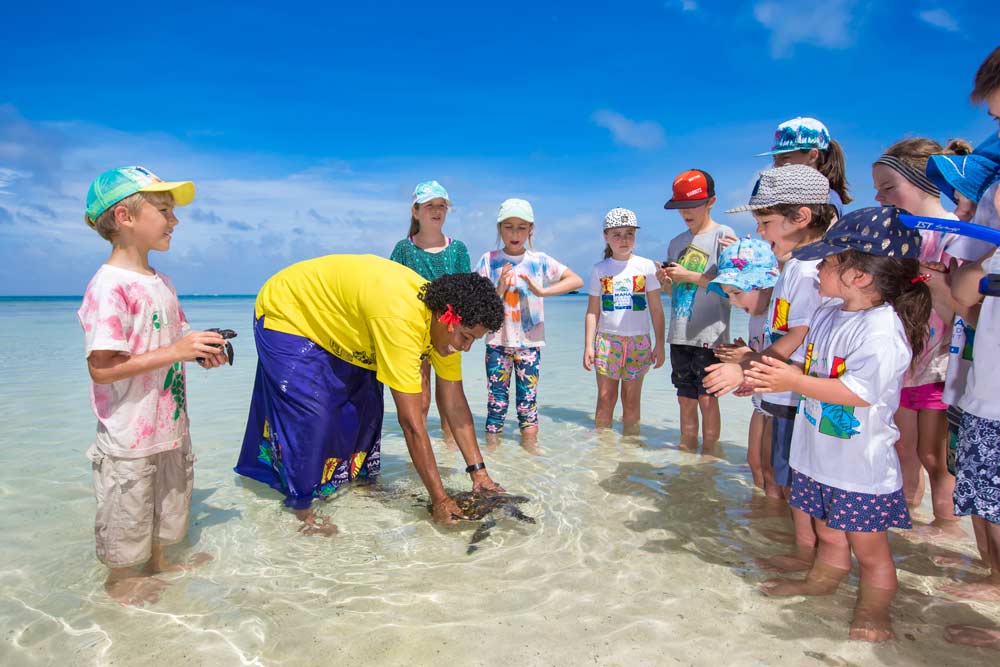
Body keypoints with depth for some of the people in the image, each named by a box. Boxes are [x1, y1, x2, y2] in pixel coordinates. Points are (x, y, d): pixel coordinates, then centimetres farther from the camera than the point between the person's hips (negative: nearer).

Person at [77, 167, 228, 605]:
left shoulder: (160, 282, 6)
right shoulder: (109, 287, -22)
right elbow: (101, 368, -26)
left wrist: (200, 350, -3)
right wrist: (176, 351, -28)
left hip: (169, 425, 8)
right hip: (128, 436, -8)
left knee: (168, 503, 24)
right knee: (127, 516, 12)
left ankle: (159, 562, 45)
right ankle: (120, 581, 34)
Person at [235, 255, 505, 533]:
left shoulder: (446, 324, -15)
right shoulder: (401, 320, -41)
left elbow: (455, 404, -9)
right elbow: (412, 422, -38)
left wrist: (478, 471, -12)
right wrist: (439, 500, -31)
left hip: (336, 325, 8)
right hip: (286, 313, -8)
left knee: (367, 408, 3)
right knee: (310, 415, -16)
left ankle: (363, 482, 22)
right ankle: (302, 510, 0)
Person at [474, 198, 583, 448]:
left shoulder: (539, 261, 3)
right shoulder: (489, 260, 3)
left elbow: (577, 280, -5)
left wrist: (542, 291, -16)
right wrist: (499, 291, -17)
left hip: (529, 343, 0)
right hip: (497, 341, 0)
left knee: (528, 403, 3)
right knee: (496, 402, 1)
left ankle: (529, 448, 13)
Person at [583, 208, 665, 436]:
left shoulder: (646, 266, 3)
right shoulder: (599, 270, 5)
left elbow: (656, 310, 4)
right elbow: (593, 311, 5)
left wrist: (659, 344, 1)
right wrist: (588, 346, -1)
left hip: (638, 340, 0)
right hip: (607, 339, 0)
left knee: (632, 400, 4)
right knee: (605, 397, 0)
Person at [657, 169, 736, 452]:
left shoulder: (724, 235, -3)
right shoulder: (677, 242, 15)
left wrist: (689, 276, -18)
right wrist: (664, 280, -3)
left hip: (709, 334, -6)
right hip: (680, 334, 6)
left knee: (707, 398, -2)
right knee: (686, 398, 10)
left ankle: (708, 456, 9)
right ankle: (687, 451, 20)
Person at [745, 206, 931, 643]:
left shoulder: (882, 329, -23)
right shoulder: (828, 314, 4)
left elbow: (859, 392, -29)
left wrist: (796, 382, -29)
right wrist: (774, 374, 3)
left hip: (861, 464, -7)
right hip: (819, 455, 7)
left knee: (869, 548, 11)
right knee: (828, 535, 25)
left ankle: (873, 612, 30)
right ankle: (821, 581, 43)